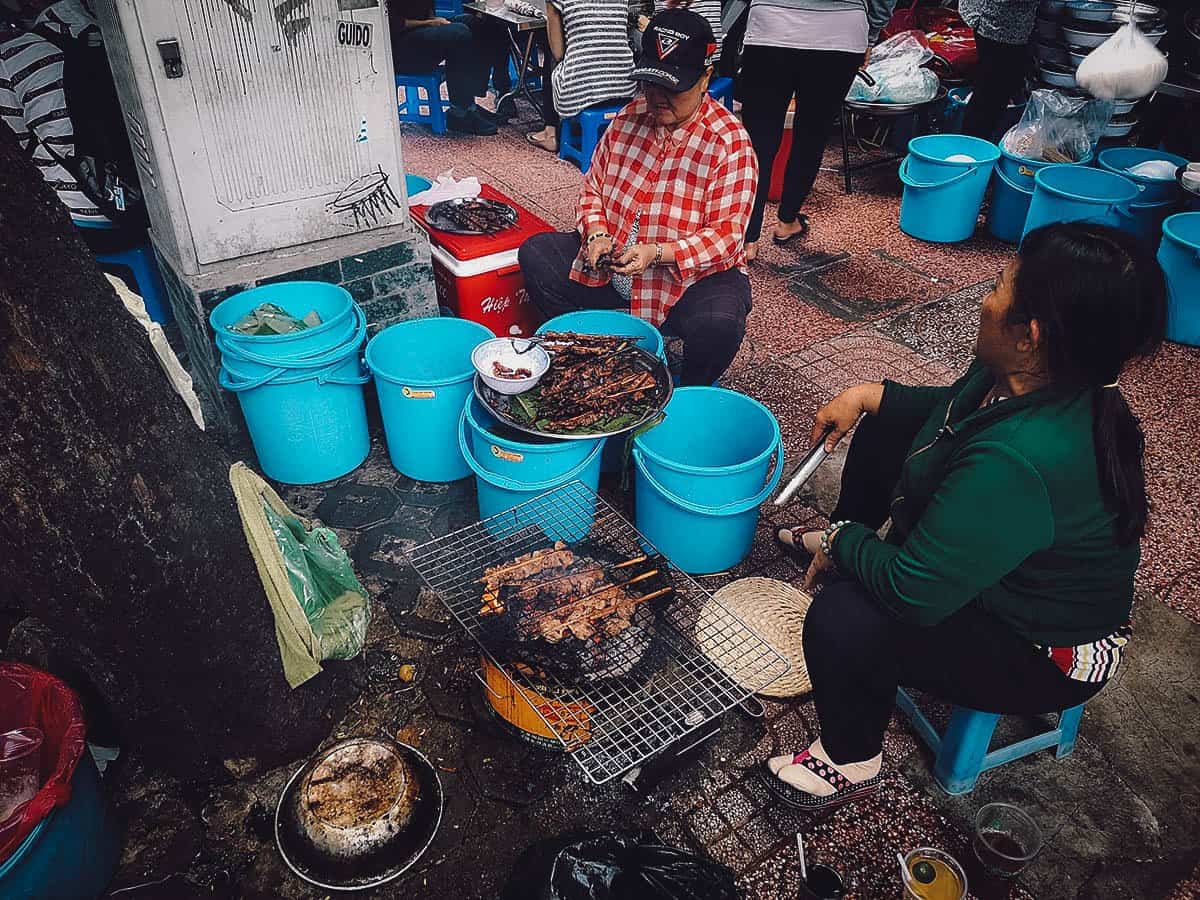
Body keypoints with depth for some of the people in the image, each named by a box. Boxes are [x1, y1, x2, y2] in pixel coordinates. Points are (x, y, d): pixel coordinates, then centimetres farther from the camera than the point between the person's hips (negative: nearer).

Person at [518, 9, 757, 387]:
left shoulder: (730, 142, -14)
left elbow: (726, 235, -17)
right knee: (536, 254, -9)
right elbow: (592, 189, 11)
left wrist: (657, 253, -30)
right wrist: (597, 234, -11)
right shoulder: (628, 119, 2)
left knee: (718, 324, -36)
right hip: (611, 264, 5)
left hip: (693, 274, -5)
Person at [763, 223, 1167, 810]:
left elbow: (912, 592, -38)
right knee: (886, 424, 12)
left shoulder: (1020, 463, -43)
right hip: (991, 563, 9)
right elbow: (953, 408, 9)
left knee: (842, 618, -32)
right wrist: (868, 394, -4)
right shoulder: (1038, 378, -14)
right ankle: (843, 536, 37)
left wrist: (842, 546, -19)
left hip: (1042, 654, -9)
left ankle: (850, 763, -1)